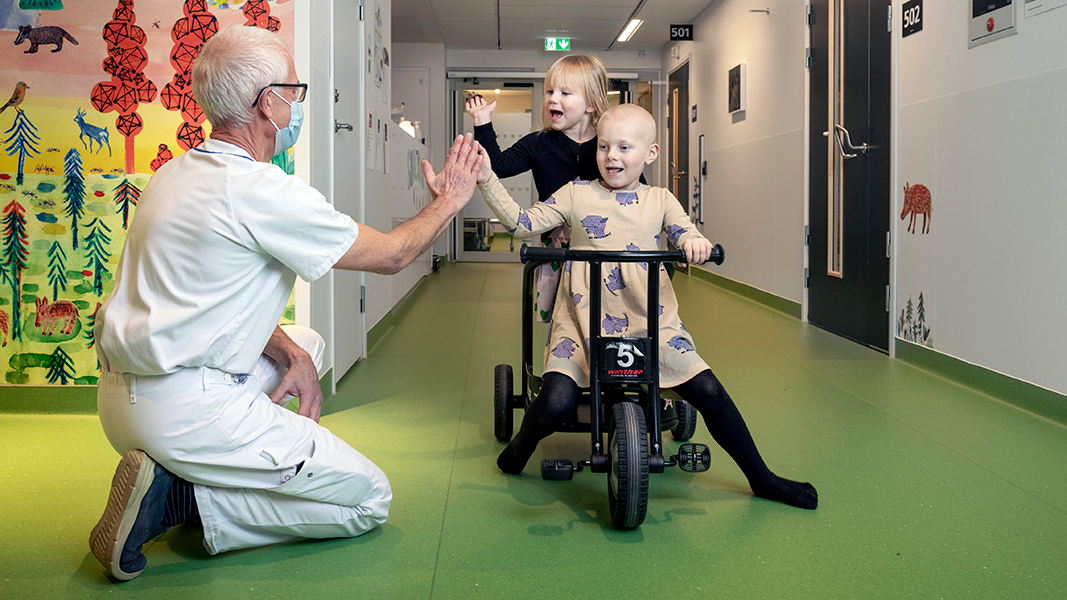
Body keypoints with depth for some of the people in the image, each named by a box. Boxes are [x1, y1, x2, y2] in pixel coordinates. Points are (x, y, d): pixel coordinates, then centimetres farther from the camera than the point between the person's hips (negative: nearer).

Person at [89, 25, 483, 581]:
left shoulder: (176, 173, 11)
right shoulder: (263, 192, -18)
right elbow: (391, 254, -5)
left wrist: (289, 353, 5)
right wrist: (449, 199, 13)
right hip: (186, 411, -9)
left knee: (307, 343, 28)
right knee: (369, 499, 1)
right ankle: (177, 499, -8)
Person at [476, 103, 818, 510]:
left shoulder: (659, 200, 12)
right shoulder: (576, 194, 8)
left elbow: (684, 233, 0)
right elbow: (523, 223, 5)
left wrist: (694, 241, -24)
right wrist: (488, 181, -5)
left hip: (650, 321, 1)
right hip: (583, 317, -1)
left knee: (709, 391, -8)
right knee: (555, 403, -23)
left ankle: (762, 479, 12)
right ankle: (519, 450, 13)